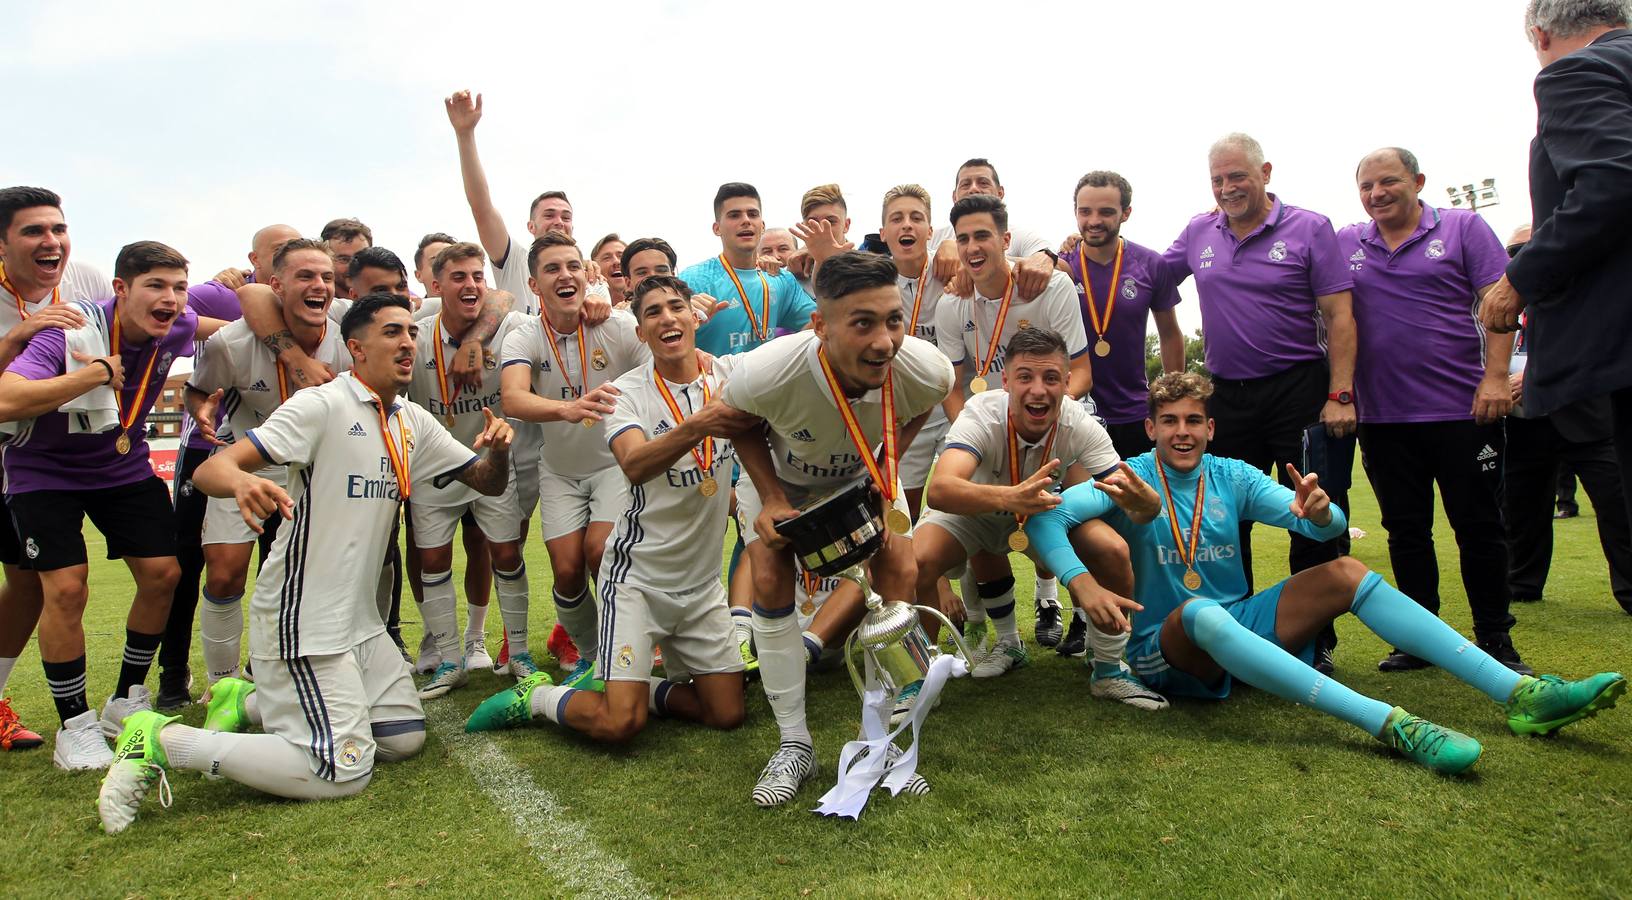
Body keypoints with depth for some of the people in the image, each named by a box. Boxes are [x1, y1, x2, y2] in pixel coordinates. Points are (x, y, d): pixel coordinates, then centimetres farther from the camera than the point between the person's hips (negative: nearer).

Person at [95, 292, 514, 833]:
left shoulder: (413, 423, 8)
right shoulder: (322, 405, -14)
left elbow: (487, 482, 11)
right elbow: (210, 470, -20)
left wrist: (497, 451, -13)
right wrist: (242, 480, -44)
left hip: (360, 619, 8)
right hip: (302, 621, -8)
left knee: (405, 738, 12)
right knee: (344, 772, -11)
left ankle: (250, 704, 22)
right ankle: (163, 741, 1)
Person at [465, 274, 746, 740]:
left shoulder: (728, 378, 0)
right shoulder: (627, 391, -12)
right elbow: (635, 465, -32)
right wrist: (696, 427, -48)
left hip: (703, 579, 4)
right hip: (638, 573, -4)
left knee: (727, 714, 6)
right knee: (618, 724, -14)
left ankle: (636, 686, 28)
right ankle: (534, 696, 14)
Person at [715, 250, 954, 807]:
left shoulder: (926, 370, -35)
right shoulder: (766, 373, -42)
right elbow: (737, 422, -16)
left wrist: (887, 469, -17)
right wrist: (772, 498, -25)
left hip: (863, 473, 2)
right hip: (778, 474, -1)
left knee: (900, 575, -12)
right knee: (770, 580, -14)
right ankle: (794, 744, 2)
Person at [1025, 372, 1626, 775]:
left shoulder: (1231, 478, 6)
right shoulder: (1130, 479, -8)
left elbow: (1328, 527, -1)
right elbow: (1046, 517, -25)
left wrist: (1318, 512, -25)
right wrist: (1082, 583, -40)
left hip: (1242, 628, 5)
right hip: (1166, 647, -5)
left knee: (1345, 572, -11)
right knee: (1202, 612, -38)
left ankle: (1521, 694, -16)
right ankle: (1389, 724, -46)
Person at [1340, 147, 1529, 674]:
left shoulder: (1463, 228, 2)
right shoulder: (1344, 245, 9)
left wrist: (1495, 377, -12)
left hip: (1462, 409, -2)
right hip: (1382, 418, 3)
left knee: (1479, 527, 4)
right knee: (1406, 532, 9)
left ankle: (1495, 640, 16)